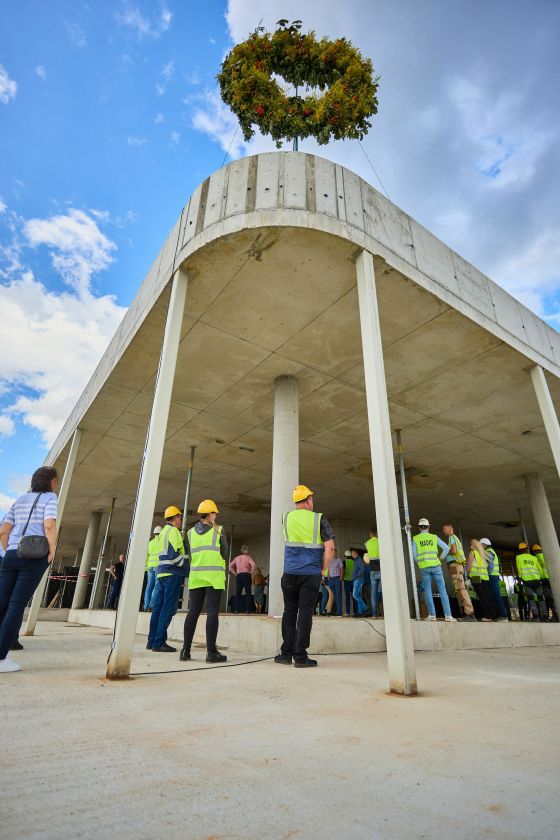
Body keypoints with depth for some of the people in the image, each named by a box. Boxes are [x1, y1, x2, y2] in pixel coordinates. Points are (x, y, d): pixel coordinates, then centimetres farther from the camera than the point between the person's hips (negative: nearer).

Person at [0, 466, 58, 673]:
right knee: (17, 605, -4)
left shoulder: (20, 499, 20)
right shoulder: (49, 497, 1)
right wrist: (52, 552, -4)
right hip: (35, 557, -6)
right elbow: (49, 526, -15)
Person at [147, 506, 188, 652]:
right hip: (172, 574, -9)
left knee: (158, 608, 10)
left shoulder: (163, 532, 20)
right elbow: (174, 554, -19)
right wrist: (186, 567, -10)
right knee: (168, 609, -5)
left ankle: (152, 641, 15)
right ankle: (159, 643, -4)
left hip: (162, 572, 9)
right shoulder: (173, 531, -10)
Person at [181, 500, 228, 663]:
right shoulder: (218, 530, -3)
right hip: (214, 576, -4)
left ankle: (186, 650, 11)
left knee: (193, 612, 8)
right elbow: (225, 553, 3)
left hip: (196, 576, 4)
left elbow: (190, 555, 13)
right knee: (212, 613, -2)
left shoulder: (190, 532, 9)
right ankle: (211, 651, -2)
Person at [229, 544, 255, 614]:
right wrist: (251, 572, -4)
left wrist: (235, 573, 12)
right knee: (248, 593, 0)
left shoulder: (237, 558, 16)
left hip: (238, 576, 4)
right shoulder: (248, 557, 3)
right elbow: (253, 564, -15)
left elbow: (230, 566, 16)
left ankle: (236, 610, -1)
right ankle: (247, 610, -6)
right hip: (246, 575, -3)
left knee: (238, 593, 6)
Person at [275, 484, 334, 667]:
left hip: (290, 572, 3)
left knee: (289, 611, 13)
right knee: (305, 613, 3)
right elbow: (329, 547, -7)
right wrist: (323, 569, 2)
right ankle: (300, 656, 5)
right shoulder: (319, 519, -3)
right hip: (311, 573, -2)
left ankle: (286, 653, 17)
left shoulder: (286, 517, 5)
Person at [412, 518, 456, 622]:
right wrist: (440, 559, 10)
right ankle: (448, 615, 2)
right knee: (442, 590, 4)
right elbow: (446, 548, 0)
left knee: (427, 591, 7)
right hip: (435, 566, 1)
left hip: (424, 568, 0)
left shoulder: (415, 539, 3)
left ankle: (432, 615, 6)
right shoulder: (434, 537, 7)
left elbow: (414, 555, -2)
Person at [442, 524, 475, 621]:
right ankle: (465, 614, 3)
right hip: (458, 565, 10)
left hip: (455, 565, -10)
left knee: (461, 589, -15)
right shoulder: (455, 539, 27)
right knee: (459, 590, 6)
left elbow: (453, 551, -16)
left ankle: (470, 614, -21)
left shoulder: (452, 537, -2)